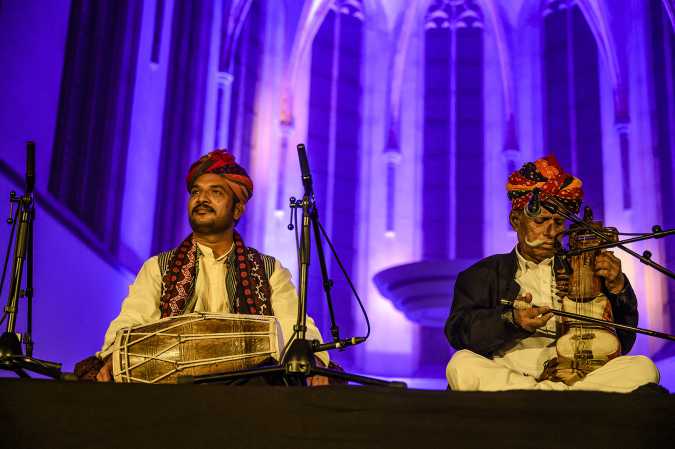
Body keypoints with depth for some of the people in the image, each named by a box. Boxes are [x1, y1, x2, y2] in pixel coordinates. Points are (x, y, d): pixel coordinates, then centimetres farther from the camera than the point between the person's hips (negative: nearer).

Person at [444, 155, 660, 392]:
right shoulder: (485, 274, 18)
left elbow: (621, 344, 17)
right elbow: (458, 329, 0)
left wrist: (617, 289, -2)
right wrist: (510, 321, -19)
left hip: (578, 375, 1)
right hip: (506, 371, -1)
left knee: (643, 368, -22)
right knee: (462, 366, -31)